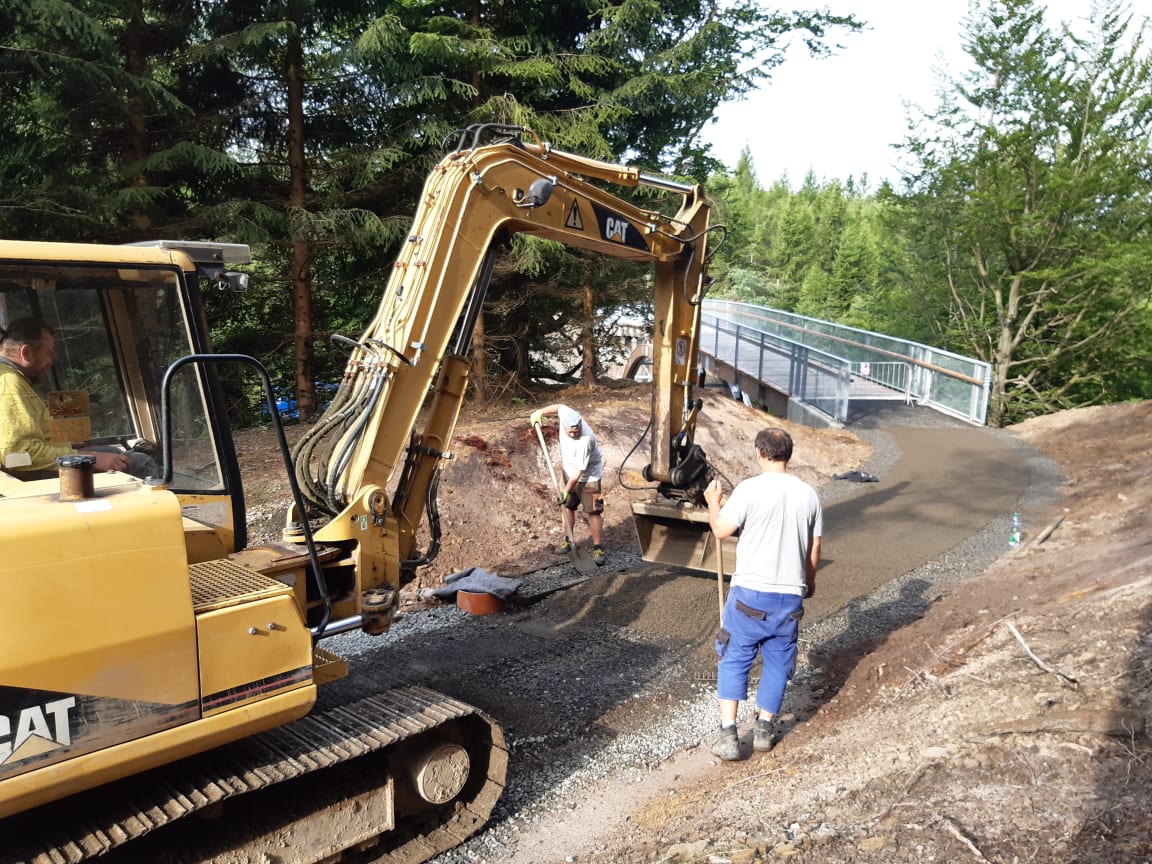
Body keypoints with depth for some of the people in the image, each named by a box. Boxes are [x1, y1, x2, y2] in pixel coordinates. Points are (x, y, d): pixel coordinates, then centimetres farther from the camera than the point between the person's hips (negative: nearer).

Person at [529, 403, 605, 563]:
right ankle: (568, 540, 33)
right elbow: (559, 407, 5)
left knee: (593, 512, -6)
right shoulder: (567, 414, -22)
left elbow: (579, 471, -31)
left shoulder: (584, 441, -38)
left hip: (588, 477, -7)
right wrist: (540, 412, 4)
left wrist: (567, 491, -25)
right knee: (568, 506, 17)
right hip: (569, 473, 7)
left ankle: (597, 548, 2)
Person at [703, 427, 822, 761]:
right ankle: (764, 728, 27)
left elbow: (721, 531, -8)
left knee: (734, 659, 8)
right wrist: (809, 581, 26)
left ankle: (727, 733, 4)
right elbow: (815, 548, 9)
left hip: (751, 593, -4)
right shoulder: (808, 494, 2)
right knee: (778, 661, 18)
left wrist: (712, 502, 11)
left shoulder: (750, 489, -13)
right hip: (791, 594, 4)